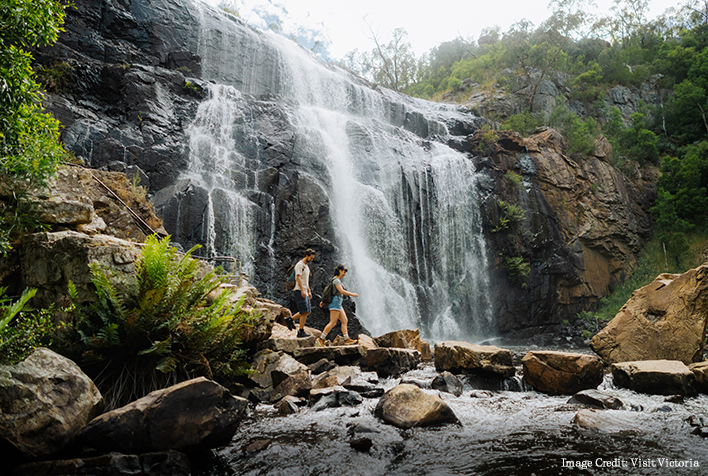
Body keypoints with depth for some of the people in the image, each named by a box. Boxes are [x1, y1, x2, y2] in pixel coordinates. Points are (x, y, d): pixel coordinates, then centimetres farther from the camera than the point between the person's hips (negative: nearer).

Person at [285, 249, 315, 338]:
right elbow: (298, 278, -18)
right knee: (304, 312, -10)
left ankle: (290, 320, 15)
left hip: (304, 292, 10)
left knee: (308, 311, 7)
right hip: (299, 291, -10)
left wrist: (309, 291, 21)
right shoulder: (300, 265, -9)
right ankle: (301, 332, -4)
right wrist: (302, 290, -25)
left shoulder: (306, 266, 21)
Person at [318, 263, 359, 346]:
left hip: (338, 305, 10)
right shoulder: (336, 280, -11)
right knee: (333, 323, -10)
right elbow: (341, 291, -22)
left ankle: (347, 339, 6)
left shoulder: (337, 280, 19)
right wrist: (352, 294, -15)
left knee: (344, 321, 7)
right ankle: (321, 338, -7)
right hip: (335, 303, -10)